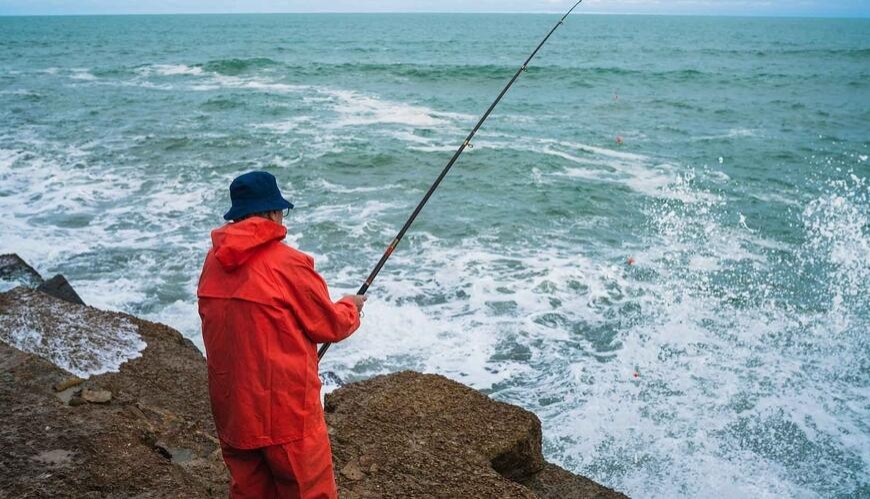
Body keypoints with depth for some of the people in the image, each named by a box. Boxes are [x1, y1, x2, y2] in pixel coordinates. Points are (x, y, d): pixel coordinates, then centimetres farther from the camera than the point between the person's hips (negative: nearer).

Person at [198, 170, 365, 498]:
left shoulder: (215, 260, 2)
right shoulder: (289, 264, -16)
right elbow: (330, 327, -8)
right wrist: (350, 307, 12)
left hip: (231, 407, 7)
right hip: (285, 409, -6)